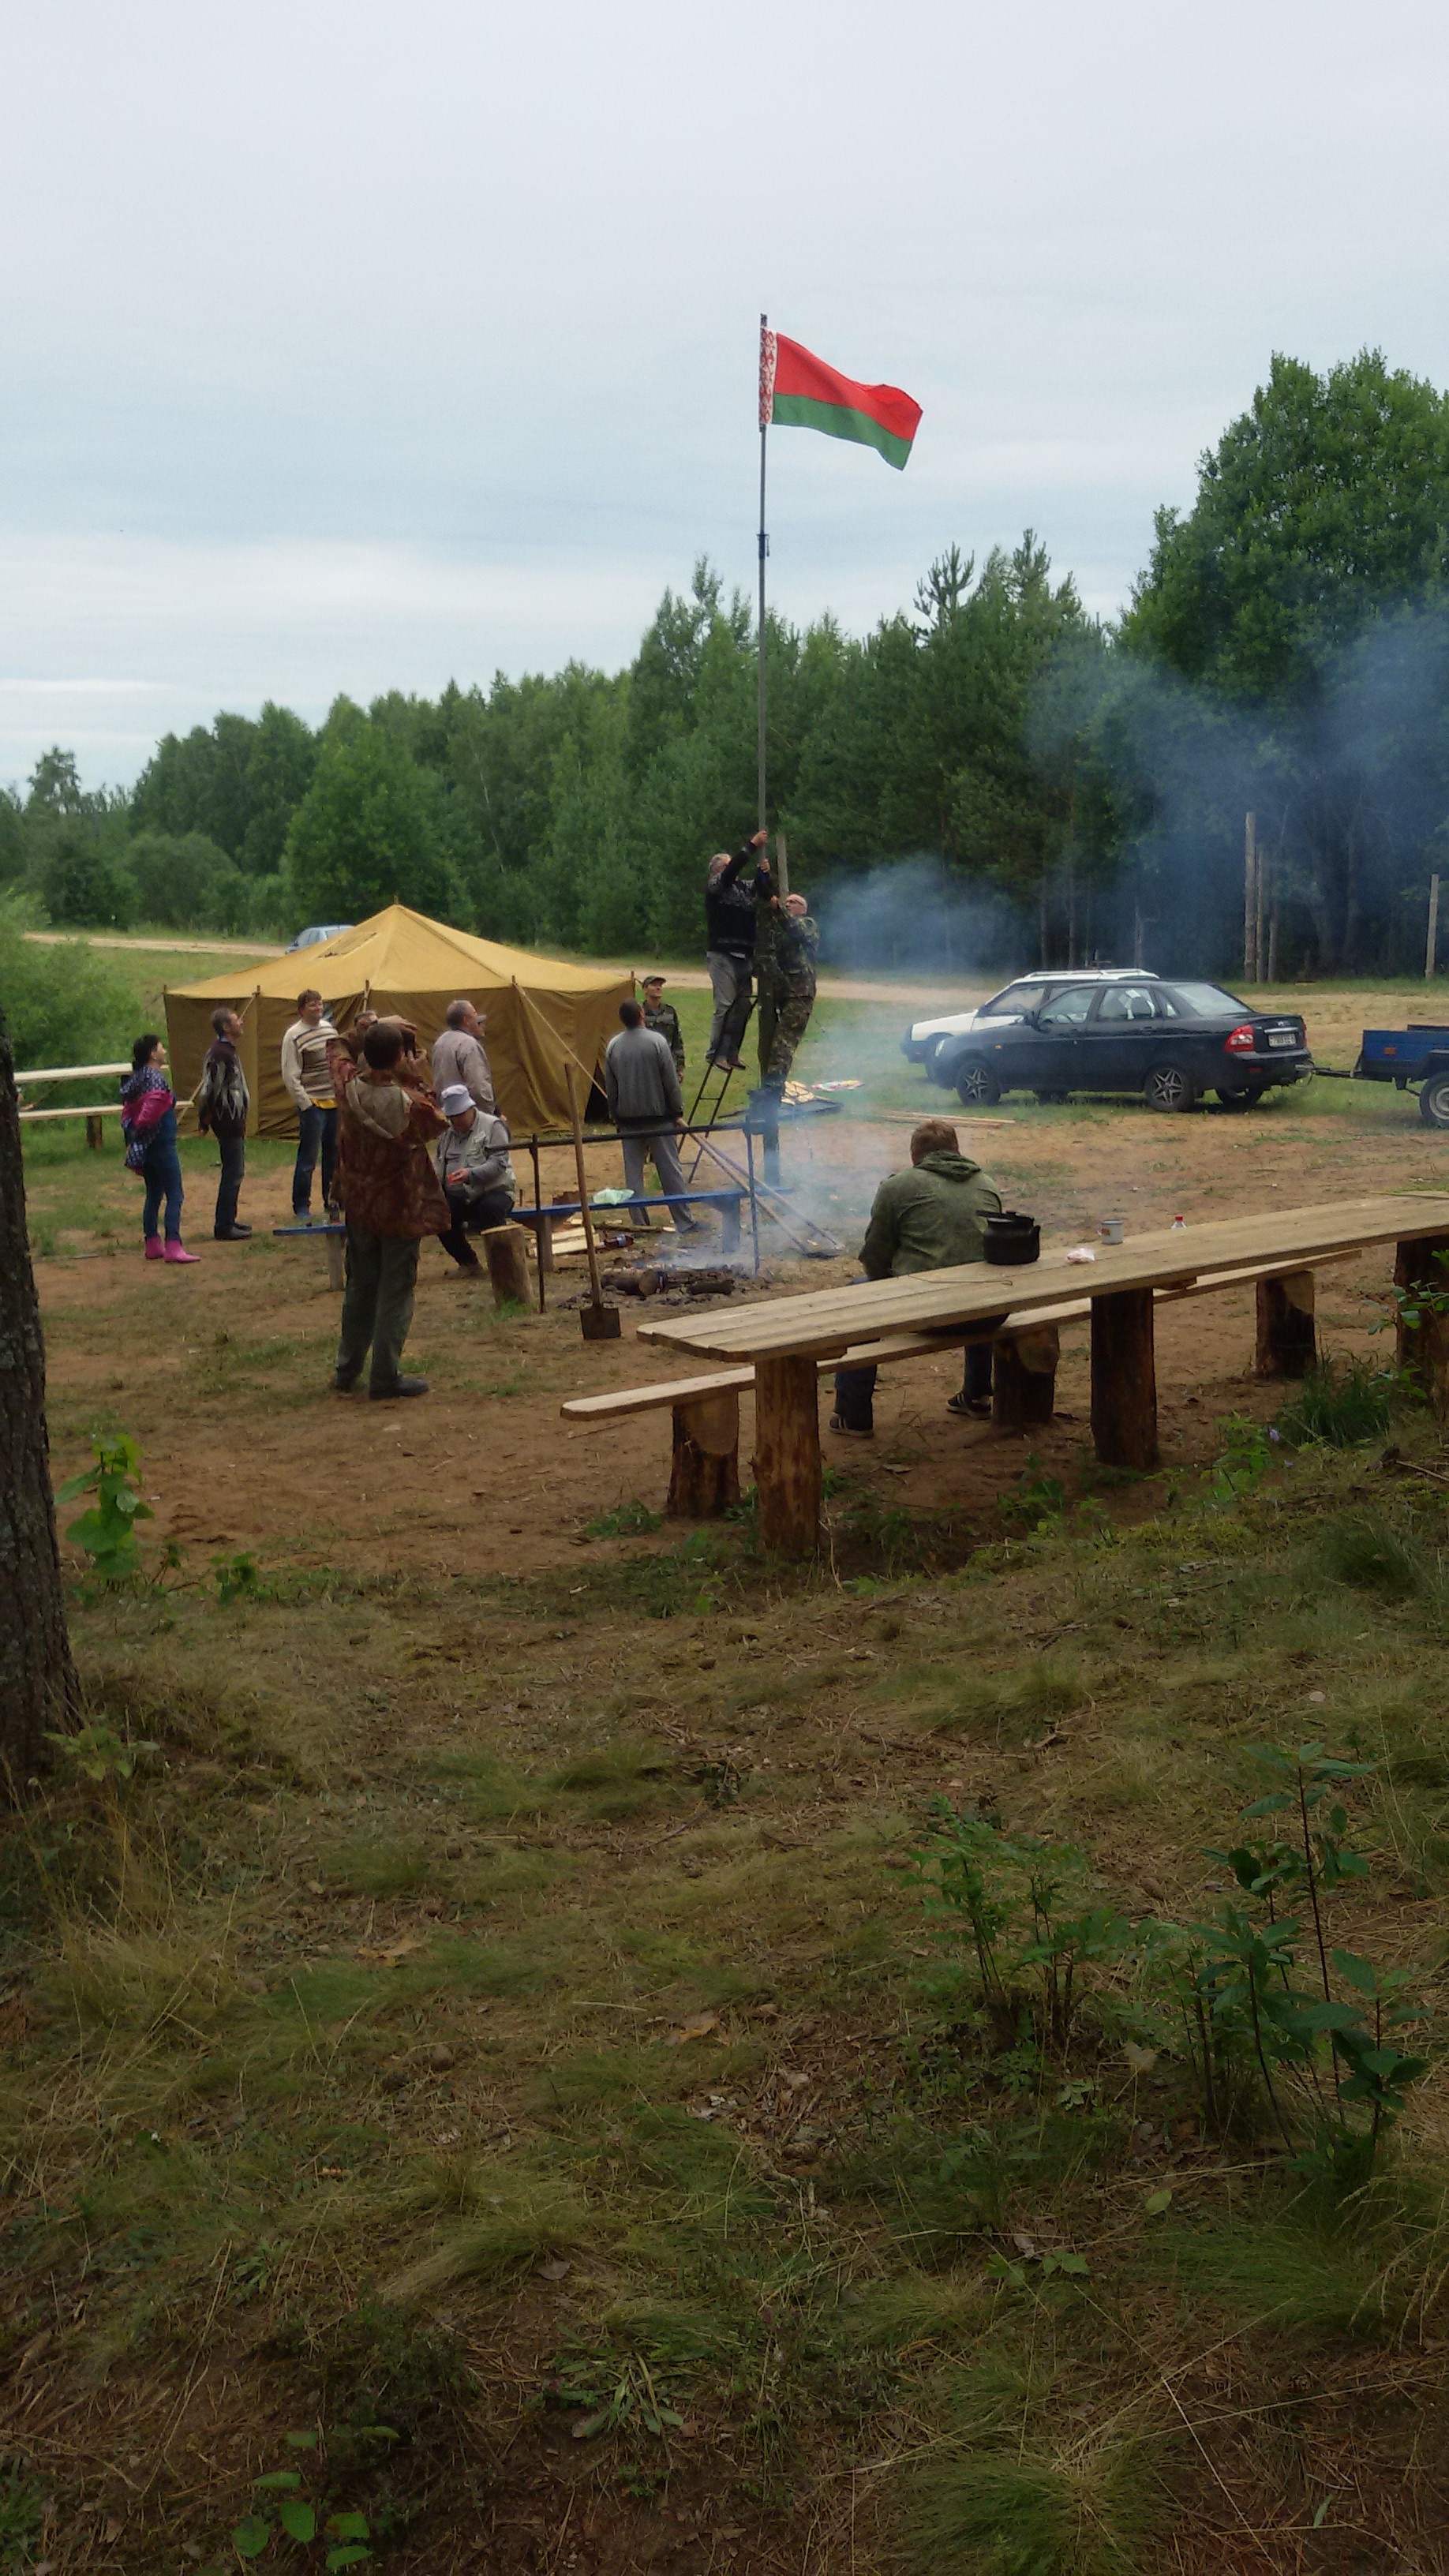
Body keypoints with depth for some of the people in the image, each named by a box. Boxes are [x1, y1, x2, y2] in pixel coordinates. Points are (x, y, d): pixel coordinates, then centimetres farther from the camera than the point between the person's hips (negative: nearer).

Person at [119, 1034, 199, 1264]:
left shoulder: (136, 1079, 11)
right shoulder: (156, 1079, -16)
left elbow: (128, 1113, 14)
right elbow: (150, 1113, -25)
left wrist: (133, 1133, 11)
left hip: (144, 1148, 9)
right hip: (162, 1144, -9)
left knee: (154, 1195, 15)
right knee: (175, 1196, -6)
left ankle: (153, 1245, 19)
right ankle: (173, 1247, -12)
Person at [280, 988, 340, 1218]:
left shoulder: (329, 1027, 10)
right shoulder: (293, 1035, -10)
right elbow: (290, 1076, -12)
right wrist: (305, 1103, -16)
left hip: (335, 1102, 7)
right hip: (312, 1104, -7)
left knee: (334, 1155, 14)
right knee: (308, 1158, -3)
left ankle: (331, 1199, 26)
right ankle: (301, 1206, 5)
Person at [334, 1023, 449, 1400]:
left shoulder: (352, 1093, -8)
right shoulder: (409, 1103, -23)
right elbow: (437, 1125, -4)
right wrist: (420, 1083, -2)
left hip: (359, 1206, 6)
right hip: (400, 1209, -6)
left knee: (360, 1287, 18)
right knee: (395, 1291, 3)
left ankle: (347, 1370, 26)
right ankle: (385, 1379, 7)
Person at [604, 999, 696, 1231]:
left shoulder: (613, 1046, 1)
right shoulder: (656, 1041, -10)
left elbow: (610, 1086, 8)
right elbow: (671, 1081, -9)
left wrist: (615, 1116, 20)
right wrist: (678, 1112, 0)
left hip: (628, 1119, 3)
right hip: (658, 1116, -3)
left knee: (633, 1172, 7)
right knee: (670, 1169, 2)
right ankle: (684, 1223, 5)